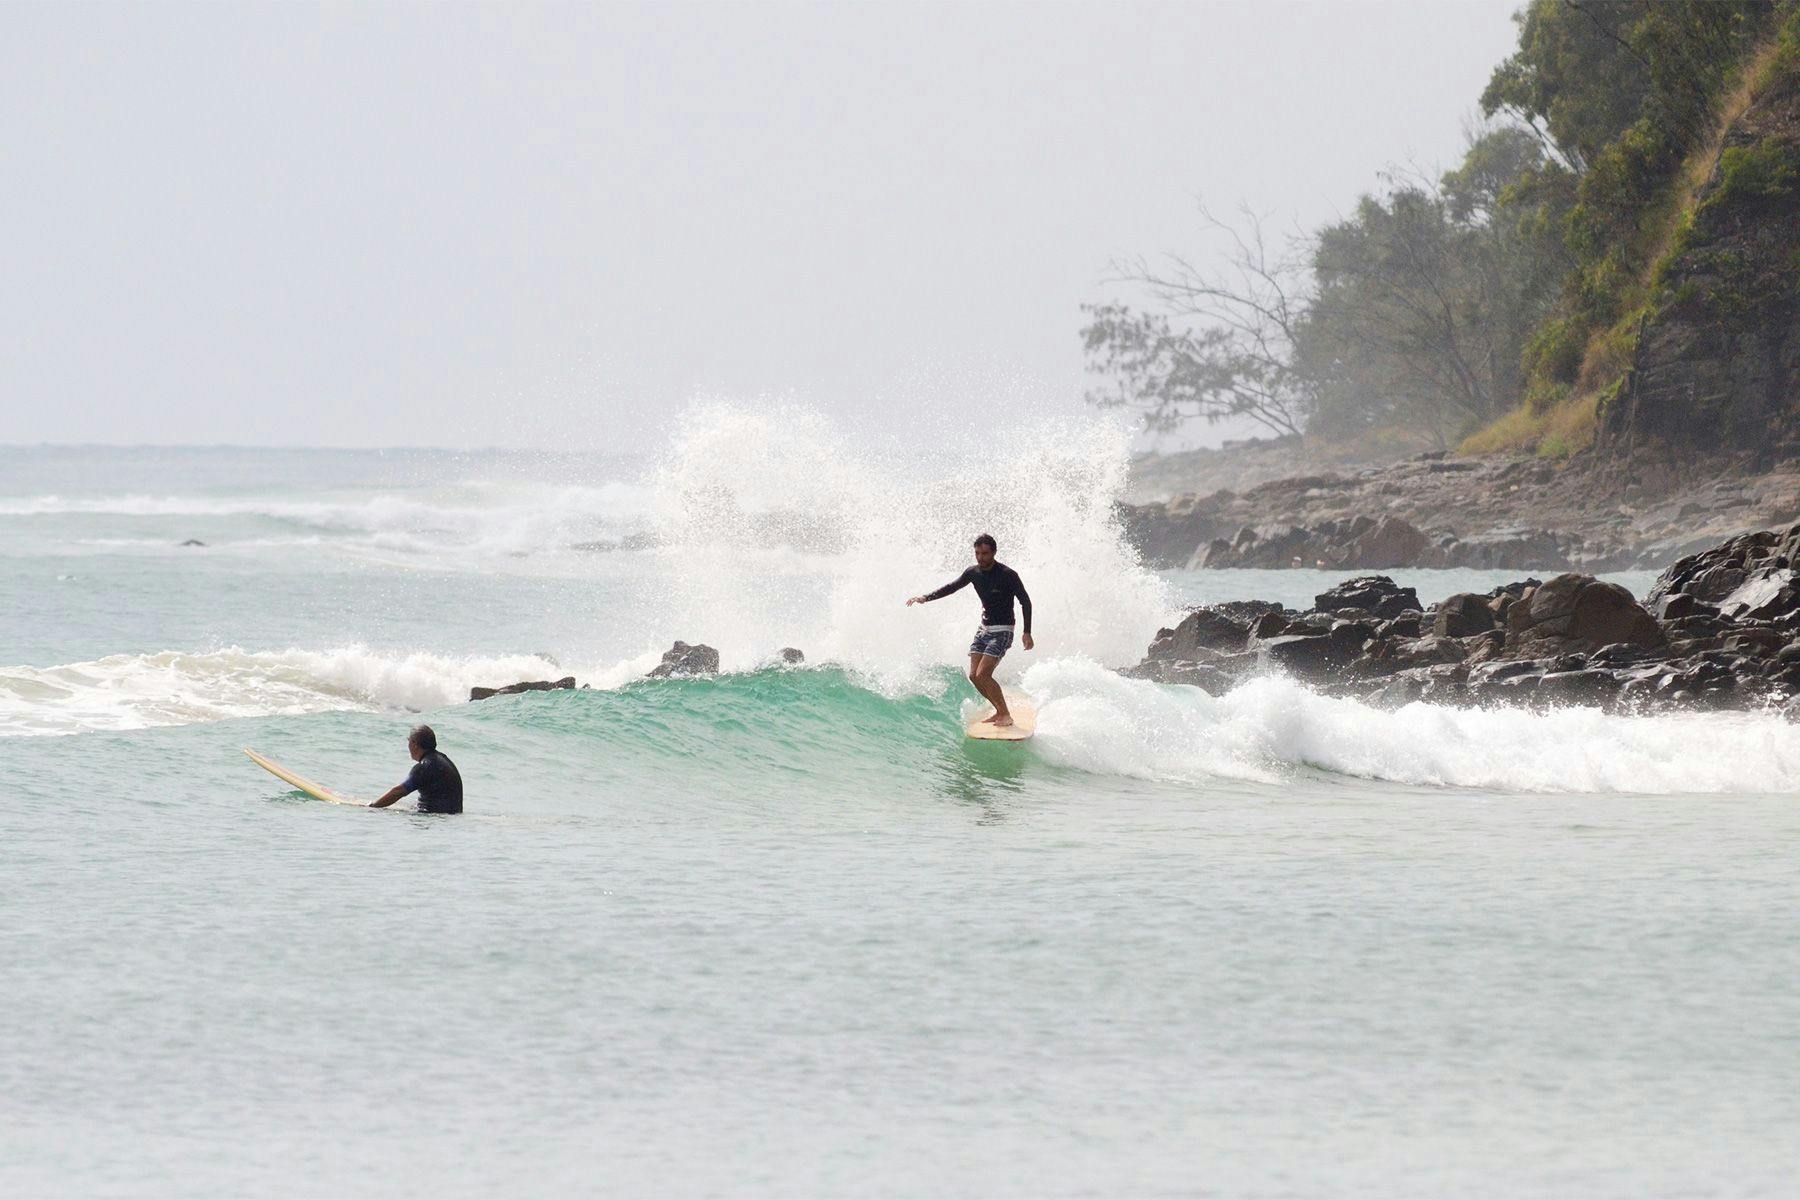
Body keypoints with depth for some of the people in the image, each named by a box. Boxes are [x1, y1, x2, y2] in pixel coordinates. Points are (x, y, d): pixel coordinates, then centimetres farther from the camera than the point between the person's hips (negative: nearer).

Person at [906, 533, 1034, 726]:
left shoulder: (1007, 575, -17)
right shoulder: (973, 573, 1)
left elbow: (1025, 602, -12)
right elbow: (951, 587, 10)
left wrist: (1027, 633, -17)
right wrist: (926, 598, -2)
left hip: (1002, 631, -7)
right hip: (984, 628, 7)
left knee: (983, 675, -17)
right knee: (974, 676, 0)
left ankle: (1006, 716, -6)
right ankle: (999, 711, 16)